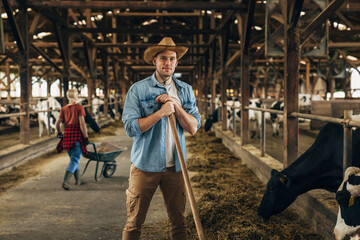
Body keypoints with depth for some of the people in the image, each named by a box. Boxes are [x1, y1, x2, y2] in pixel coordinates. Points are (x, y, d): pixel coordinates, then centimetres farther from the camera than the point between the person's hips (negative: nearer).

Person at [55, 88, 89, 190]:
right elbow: (82, 123, -13)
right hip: (77, 134, -5)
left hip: (67, 134, 5)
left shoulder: (64, 108, 9)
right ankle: (65, 181, -18)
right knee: (75, 160, -4)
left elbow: (57, 123, 7)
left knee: (73, 158, 20)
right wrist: (86, 137, -9)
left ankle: (77, 180, 29)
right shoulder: (79, 108, -5)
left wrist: (59, 133, 24)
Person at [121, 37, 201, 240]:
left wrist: (176, 105, -13)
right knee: (134, 223, 3)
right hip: (145, 165, -3)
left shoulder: (186, 91, 8)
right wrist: (161, 112, -18)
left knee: (179, 221, 12)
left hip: (175, 166, 3)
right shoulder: (138, 90, -3)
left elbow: (194, 128, 0)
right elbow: (131, 127, -11)